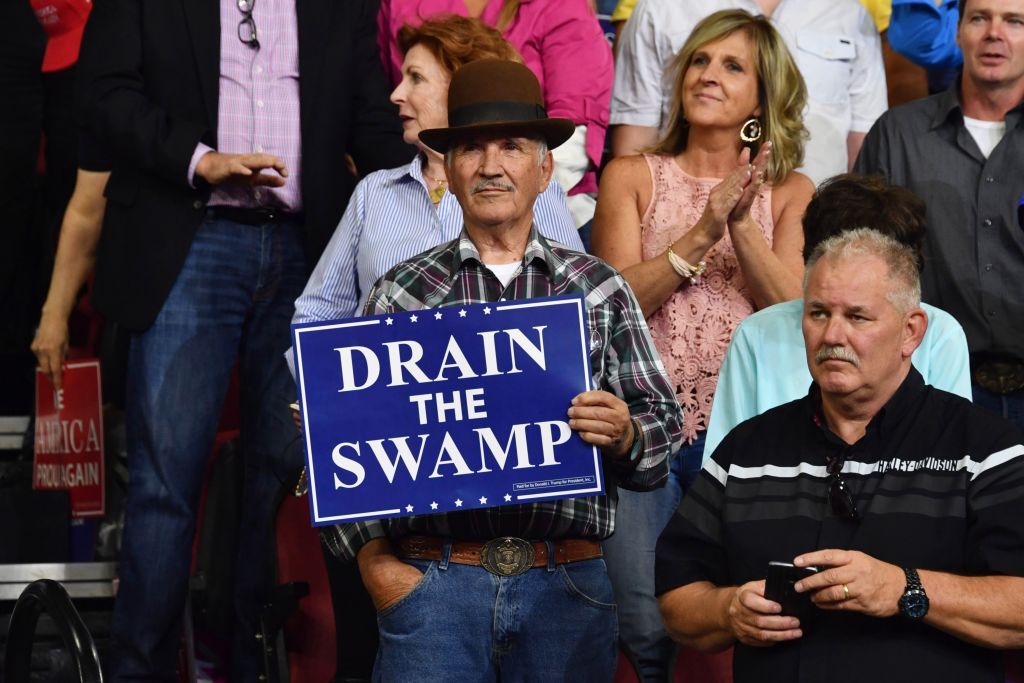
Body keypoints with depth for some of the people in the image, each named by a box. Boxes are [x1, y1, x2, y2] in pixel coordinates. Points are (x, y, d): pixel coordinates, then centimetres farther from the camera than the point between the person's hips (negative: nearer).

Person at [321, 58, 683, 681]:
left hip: (568, 581, 1)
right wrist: (373, 560, -4)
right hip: (433, 578, -1)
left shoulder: (599, 289, 10)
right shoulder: (402, 293, 7)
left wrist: (623, 435, -13)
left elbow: (663, 429, 9)